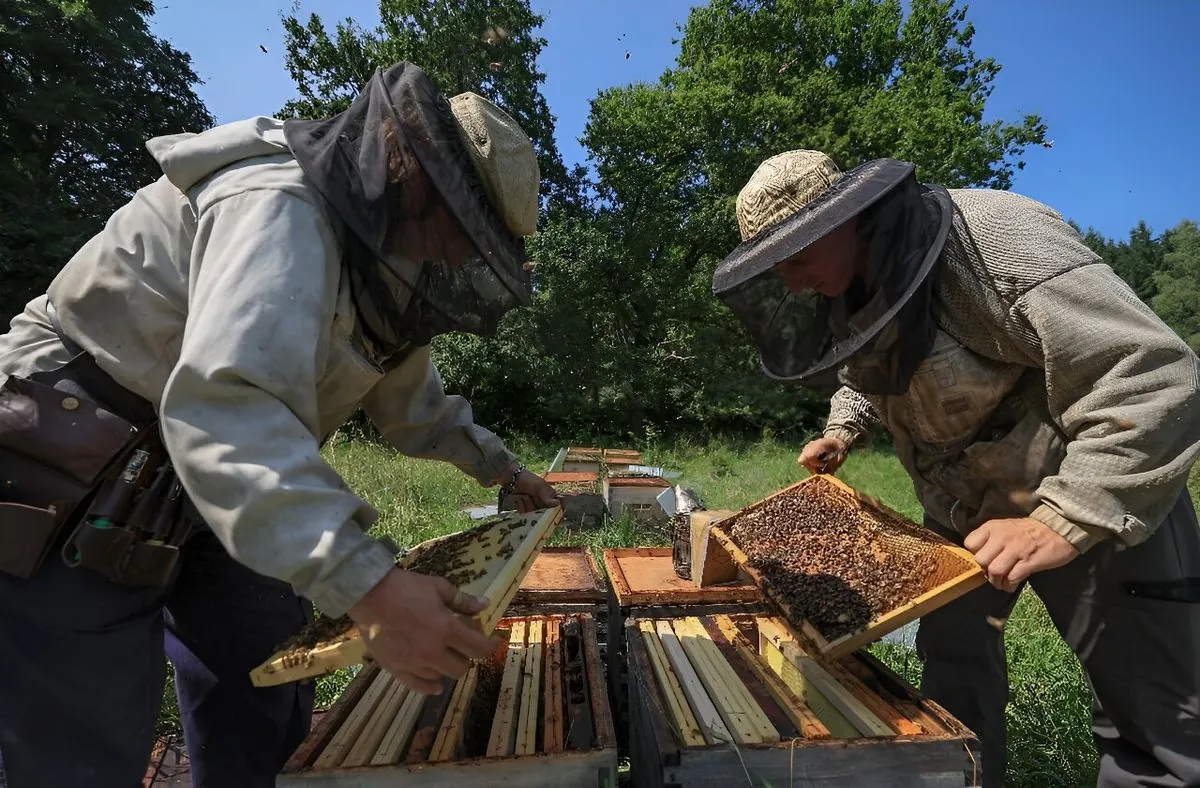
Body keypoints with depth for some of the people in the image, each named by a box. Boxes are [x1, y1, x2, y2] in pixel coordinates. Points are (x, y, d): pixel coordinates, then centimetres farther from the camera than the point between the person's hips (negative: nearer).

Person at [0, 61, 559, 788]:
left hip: (213, 488, 9)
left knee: (269, 707, 12)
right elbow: (224, 406, -43)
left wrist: (498, 465, 13)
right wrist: (367, 585, -49)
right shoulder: (283, 211, -27)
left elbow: (411, 398, 14)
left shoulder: (378, 264, 4)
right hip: (75, 488, -8)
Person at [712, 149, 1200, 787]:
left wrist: (1064, 522, -39)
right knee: (952, 658, 16)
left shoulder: (996, 238, -29)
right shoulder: (846, 293, -3)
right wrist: (841, 432, -1)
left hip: (1105, 509, -6)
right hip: (961, 513, 7)